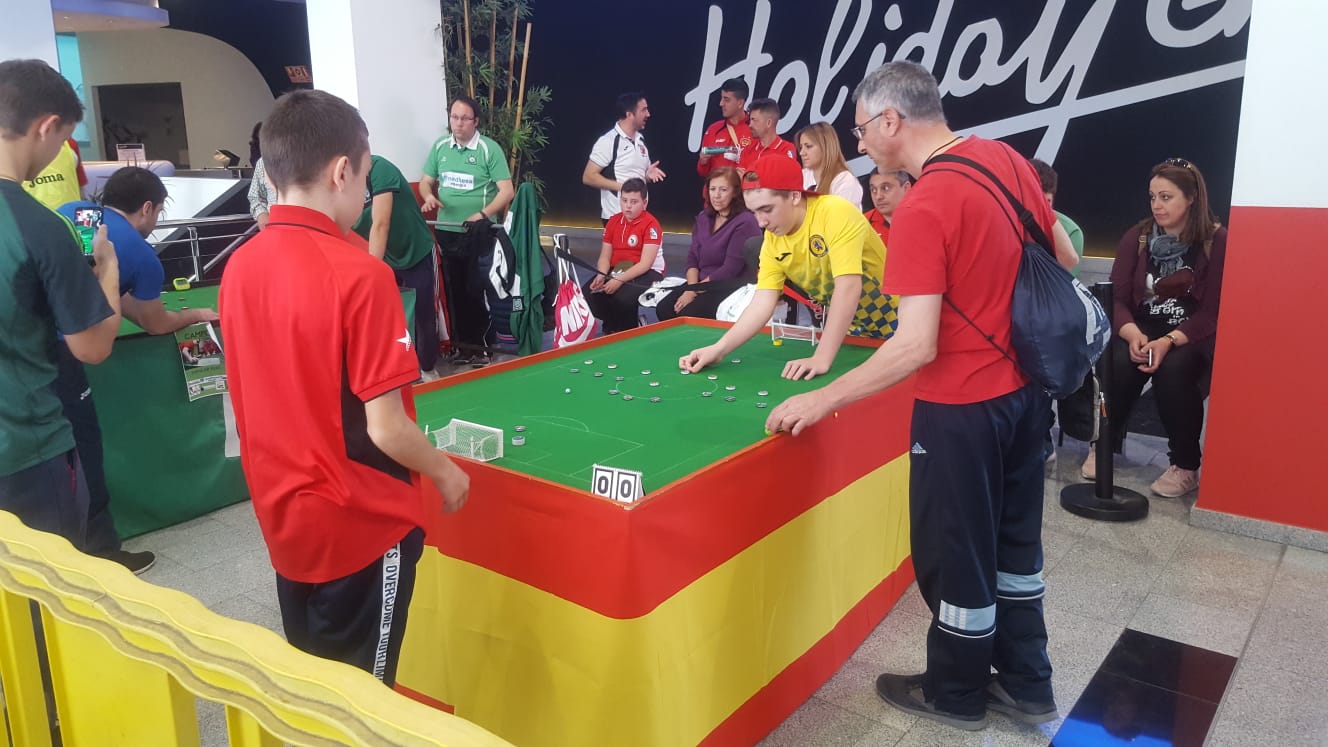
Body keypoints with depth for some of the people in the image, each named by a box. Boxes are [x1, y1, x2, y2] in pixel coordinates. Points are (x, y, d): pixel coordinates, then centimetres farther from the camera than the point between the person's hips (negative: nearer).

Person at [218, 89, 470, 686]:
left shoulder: (240, 268, -1)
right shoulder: (359, 275, -22)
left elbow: (261, 404, 7)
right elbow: (385, 429, -21)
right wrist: (446, 472, -3)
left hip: (285, 518, 7)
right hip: (361, 525, -6)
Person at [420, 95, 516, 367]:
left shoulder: (489, 148, -7)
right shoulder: (439, 147, 7)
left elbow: (507, 191, -11)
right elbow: (425, 182, 17)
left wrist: (483, 214, -23)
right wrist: (429, 197, -6)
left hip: (480, 234, -5)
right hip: (447, 232, 5)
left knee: (479, 292, -3)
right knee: (454, 291, 10)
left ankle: (482, 346, 8)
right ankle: (462, 345, 21)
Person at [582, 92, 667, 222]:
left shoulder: (640, 140, 14)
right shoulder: (608, 141, -11)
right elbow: (588, 177, -14)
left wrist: (648, 175, 2)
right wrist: (621, 186, -20)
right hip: (615, 216, -8)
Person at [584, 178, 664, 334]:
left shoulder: (651, 224, -14)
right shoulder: (613, 221, 6)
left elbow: (645, 264, -20)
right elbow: (605, 256, 6)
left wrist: (619, 280, -29)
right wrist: (601, 275, -16)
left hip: (646, 274, -6)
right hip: (616, 271, 6)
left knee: (623, 298, -35)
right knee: (588, 294, -18)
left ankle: (629, 330, -3)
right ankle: (612, 326, 7)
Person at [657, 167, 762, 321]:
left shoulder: (744, 223, -13)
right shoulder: (703, 218, 11)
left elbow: (730, 269, -18)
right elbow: (692, 257, 9)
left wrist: (694, 292, -15)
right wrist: (692, 287, -11)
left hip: (730, 287, -7)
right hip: (702, 283, 7)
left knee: (688, 315, -26)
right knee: (663, 309, -14)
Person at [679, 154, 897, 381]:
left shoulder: (835, 213, -27)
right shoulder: (773, 240, -8)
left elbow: (848, 287, -34)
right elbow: (763, 303, -11)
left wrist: (821, 359, -39)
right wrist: (719, 349, -25)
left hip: (889, 325, -5)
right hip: (843, 328, 5)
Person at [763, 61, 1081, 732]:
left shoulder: (923, 210, -24)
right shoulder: (1007, 160, 2)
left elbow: (916, 347, -26)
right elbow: (1064, 260, 11)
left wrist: (821, 400, -18)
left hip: (963, 406, -8)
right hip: (1026, 388, 9)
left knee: (954, 553, 11)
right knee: (1013, 541, 21)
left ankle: (955, 695, 31)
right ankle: (1026, 686, 37)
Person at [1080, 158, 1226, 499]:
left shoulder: (1217, 241, -7)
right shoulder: (1137, 237, 3)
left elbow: (1213, 311, -11)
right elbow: (1117, 297, -3)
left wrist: (1169, 341, -27)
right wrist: (1133, 333, -23)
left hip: (1195, 335, -2)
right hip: (1142, 329, 2)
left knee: (1173, 369, -34)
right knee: (1119, 363, -30)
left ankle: (1186, 465, -15)